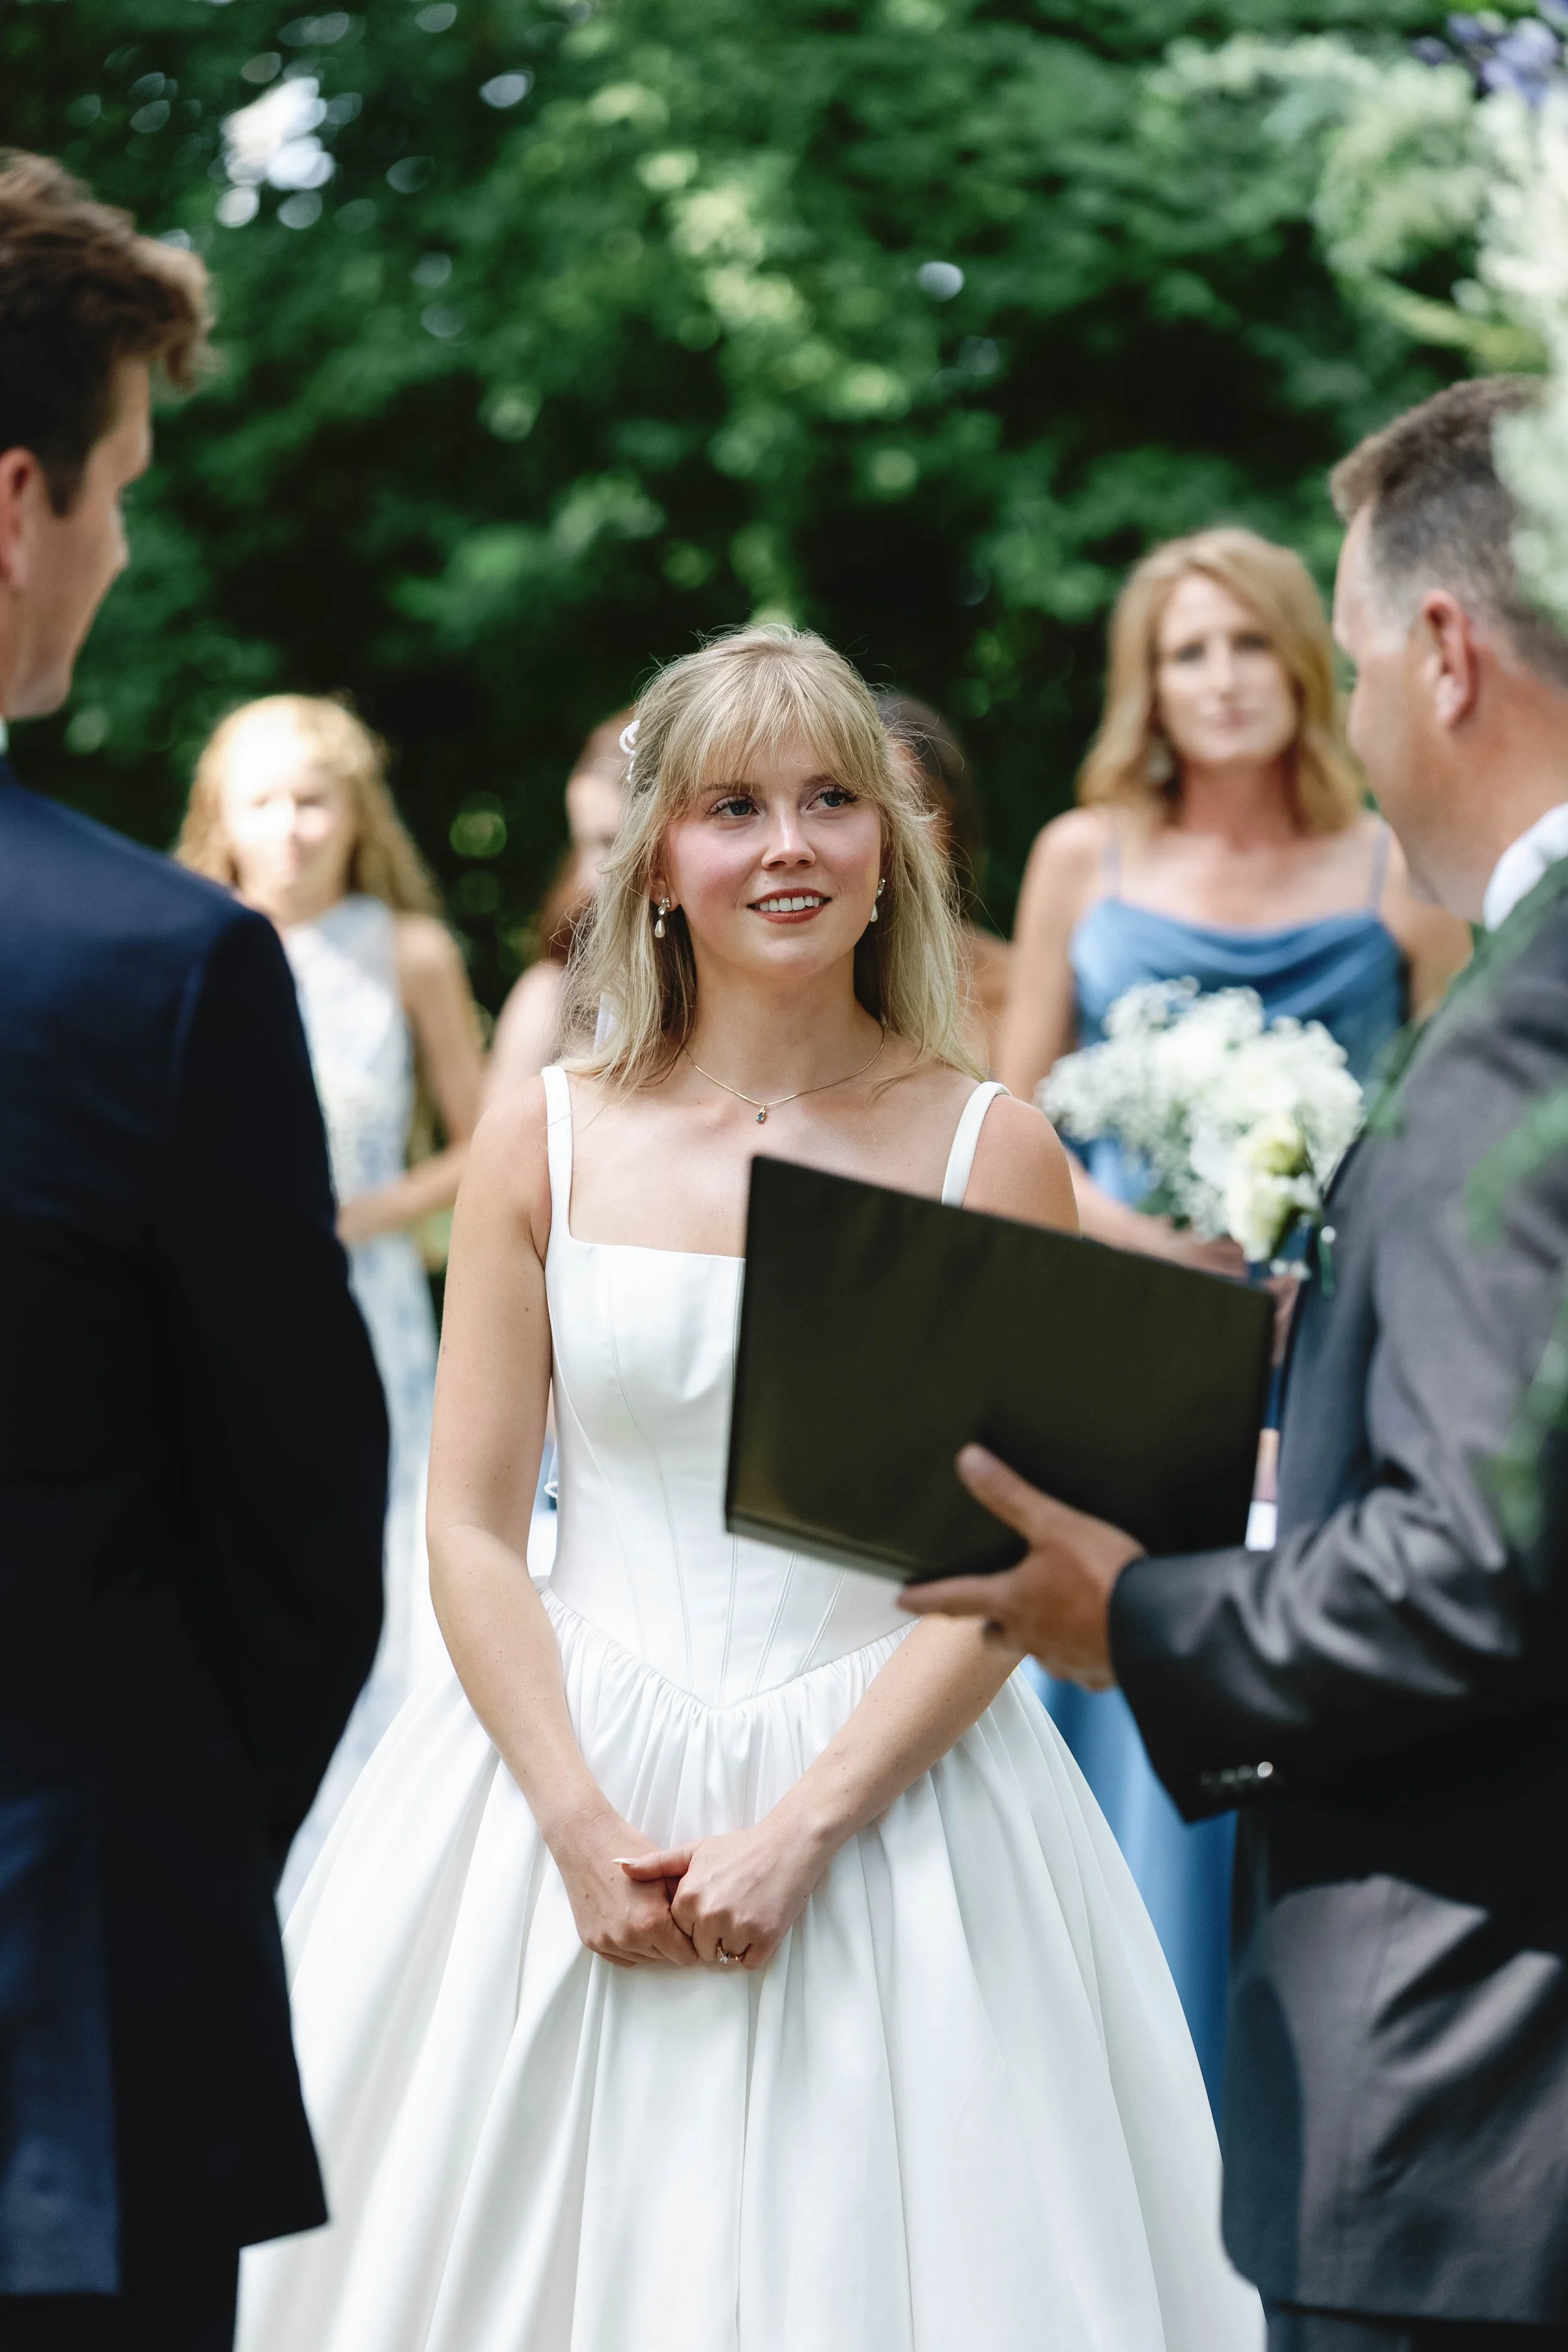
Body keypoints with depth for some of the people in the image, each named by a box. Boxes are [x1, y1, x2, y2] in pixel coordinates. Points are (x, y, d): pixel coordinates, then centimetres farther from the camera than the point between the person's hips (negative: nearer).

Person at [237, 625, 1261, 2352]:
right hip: (566, 1772, 1)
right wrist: (584, 1827, -11)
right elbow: (468, 1525, 0)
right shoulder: (546, 1140, 2)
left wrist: (801, 1828, -14)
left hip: (884, 1789, -1)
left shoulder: (992, 1154, -3)